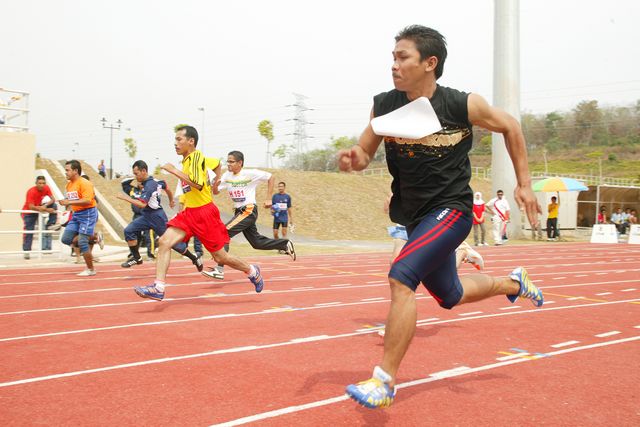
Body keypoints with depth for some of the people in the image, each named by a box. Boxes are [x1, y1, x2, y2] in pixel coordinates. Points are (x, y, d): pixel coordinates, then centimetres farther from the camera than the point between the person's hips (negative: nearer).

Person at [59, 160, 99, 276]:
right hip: (76, 214, 9)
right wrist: (65, 202, 8)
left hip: (87, 214, -9)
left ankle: (90, 270, 4)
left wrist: (69, 202, -25)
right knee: (66, 239, -1)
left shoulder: (84, 183, -14)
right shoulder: (69, 184, 13)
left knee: (82, 242, -11)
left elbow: (88, 200, -26)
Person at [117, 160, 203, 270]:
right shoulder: (155, 181, 5)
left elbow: (142, 204, -32)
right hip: (146, 216, 9)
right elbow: (167, 189, 21)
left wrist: (126, 198, -27)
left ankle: (194, 258, 17)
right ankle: (136, 258, 2)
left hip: (157, 217, -9)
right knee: (128, 231, -6)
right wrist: (171, 201, 38)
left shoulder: (149, 186, -22)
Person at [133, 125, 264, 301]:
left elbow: (198, 184, -28)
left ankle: (252, 271, 26)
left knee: (220, 257, 2)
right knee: (164, 242, -12)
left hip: (204, 212, -8)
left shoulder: (197, 156, -13)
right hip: (189, 212, 8)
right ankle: (158, 288, -15)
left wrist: (174, 170, -21)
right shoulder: (187, 160, 13)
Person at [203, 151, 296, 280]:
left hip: (249, 210, -8)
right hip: (239, 211, 8)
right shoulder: (227, 176, 5)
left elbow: (271, 177, -3)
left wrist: (269, 198, -5)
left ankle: (219, 269, -20)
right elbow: (215, 192, 6)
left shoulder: (250, 174, -11)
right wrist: (216, 184, -17)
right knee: (256, 242, 14)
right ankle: (286, 244, 33)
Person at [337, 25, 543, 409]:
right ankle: (514, 283, 51)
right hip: (416, 215, 6)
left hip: (451, 209, -6)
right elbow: (365, 154, 5)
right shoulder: (384, 106, -5)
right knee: (450, 296, 21)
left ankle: (385, 381, -16)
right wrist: (353, 159, -20)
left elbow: (510, 127, 3)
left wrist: (524, 184, 4)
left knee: (401, 277, -26)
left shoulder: (462, 105, -14)